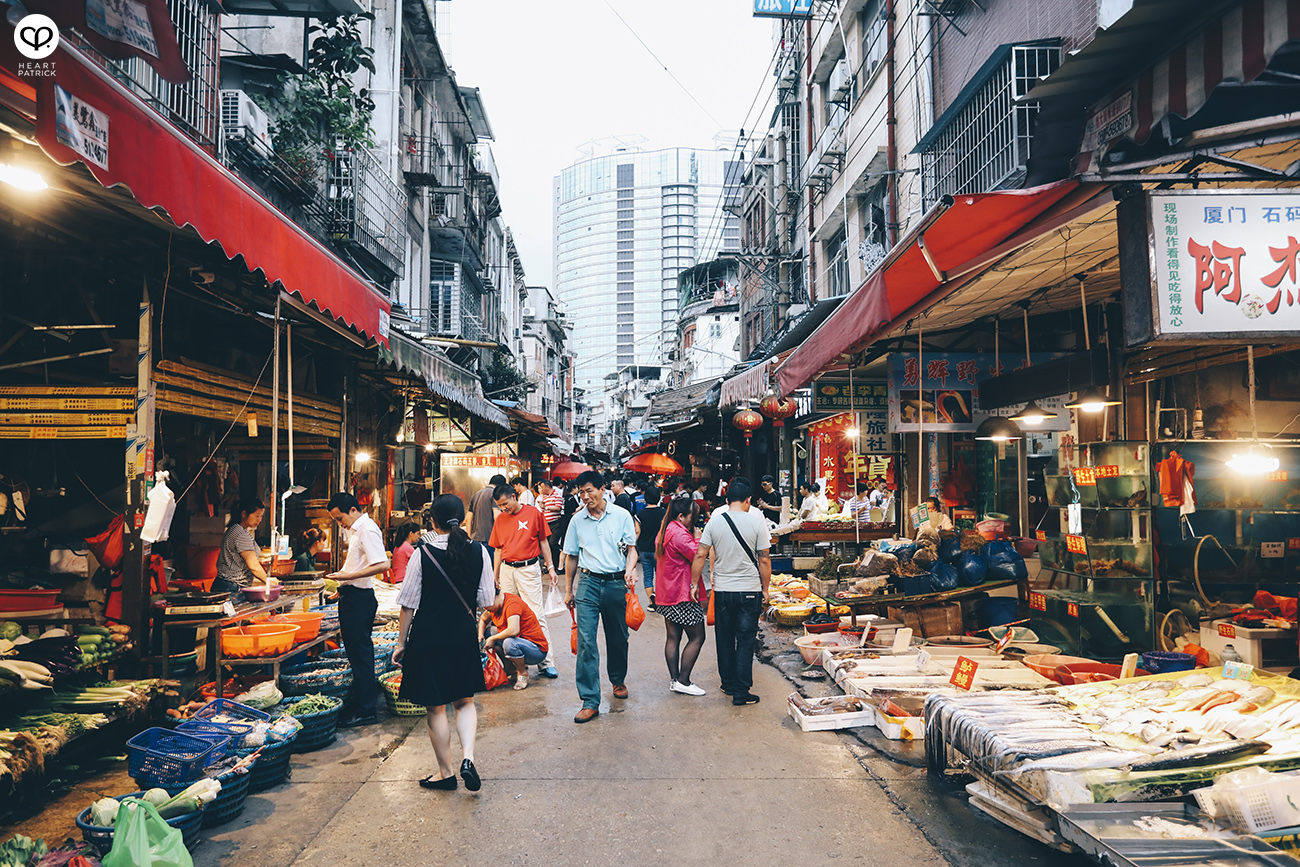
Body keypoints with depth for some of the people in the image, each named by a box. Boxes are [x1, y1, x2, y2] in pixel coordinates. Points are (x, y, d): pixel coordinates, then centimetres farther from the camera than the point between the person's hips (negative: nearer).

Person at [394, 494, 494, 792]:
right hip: (464, 636, 3)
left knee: (435, 708, 10)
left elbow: (409, 604, -8)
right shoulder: (479, 551, -5)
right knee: (464, 701, 18)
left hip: (427, 637, -2)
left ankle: (446, 773, 19)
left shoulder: (422, 553, -12)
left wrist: (401, 643, 2)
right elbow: (487, 599, 0)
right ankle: (468, 757, -2)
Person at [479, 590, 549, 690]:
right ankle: (511, 668, 10)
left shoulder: (512, 603, -23)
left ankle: (523, 673, -7)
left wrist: (493, 639, -23)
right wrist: (480, 636, 2)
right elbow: (482, 620, 22)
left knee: (509, 643, -36)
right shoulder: (495, 604, 4)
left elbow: (513, 630, -39)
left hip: (538, 650, -9)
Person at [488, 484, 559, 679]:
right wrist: (495, 575, 14)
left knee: (536, 614, -7)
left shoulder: (533, 513, -1)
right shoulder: (500, 519, 9)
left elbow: (543, 542, 4)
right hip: (507, 570, 4)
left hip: (529, 569, -4)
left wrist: (550, 568, 3)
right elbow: (498, 549, 16)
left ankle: (547, 661, -5)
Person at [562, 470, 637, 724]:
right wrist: (568, 590, 15)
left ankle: (618, 680, 41)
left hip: (616, 583, 0)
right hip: (589, 582, 0)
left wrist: (630, 569, -16)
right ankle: (590, 701, -7)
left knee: (618, 638, 14)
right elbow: (572, 557, 14)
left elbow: (631, 549, 4)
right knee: (586, 641, -10)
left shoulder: (621, 516, 0)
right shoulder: (577, 520, 5)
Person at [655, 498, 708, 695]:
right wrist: (697, 539, -6)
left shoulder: (664, 532, 14)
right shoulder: (679, 534, -18)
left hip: (668, 594, 10)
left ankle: (674, 679, 14)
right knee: (697, 637, -3)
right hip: (683, 594, -10)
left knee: (673, 637, 11)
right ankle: (683, 681, -2)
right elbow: (698, 557, -18)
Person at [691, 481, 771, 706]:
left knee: (724, 640, 15)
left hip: (722, 591, 2)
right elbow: (764, 560, -5)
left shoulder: (714, 522, -2)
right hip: (749, 590, -2)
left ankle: (729, 684, 28)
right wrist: (765, 589, 5)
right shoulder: (756, 522, -7)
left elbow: (700, 555, -2)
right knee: (745, 642, 3)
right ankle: (742, 692, 4)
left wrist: (694, 584, 7)